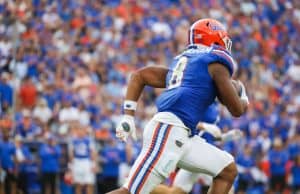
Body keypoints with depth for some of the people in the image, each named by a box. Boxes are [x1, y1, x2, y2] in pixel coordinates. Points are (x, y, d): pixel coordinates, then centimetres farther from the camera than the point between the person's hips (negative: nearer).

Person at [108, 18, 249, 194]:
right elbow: (237, 110, 2)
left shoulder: (183, 62, 27)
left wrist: (128, 117, 18)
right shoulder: (217, 62, 3)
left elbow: (139, 75, 24)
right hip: (169, 129, -9)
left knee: (228, 170, 14)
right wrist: (243, 98, 26)